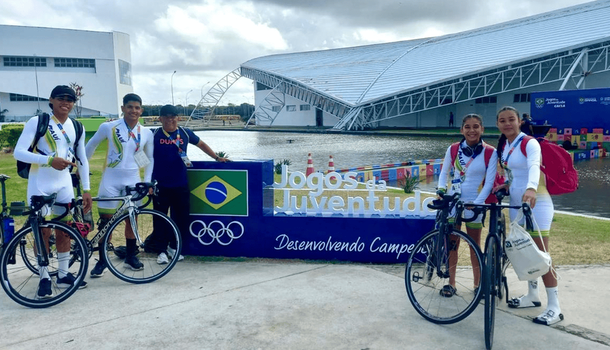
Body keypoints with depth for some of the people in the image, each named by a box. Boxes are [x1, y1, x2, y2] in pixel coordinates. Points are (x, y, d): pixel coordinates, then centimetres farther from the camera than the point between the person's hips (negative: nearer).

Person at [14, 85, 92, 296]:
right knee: (43, 231, 0)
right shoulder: (37, 122, -9)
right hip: (40, 184, -4)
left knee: (65, 229, 9)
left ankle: (63, 274, 21)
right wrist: (49, 160, -29)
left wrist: (86, 189, 5)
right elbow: (18, 152, -16)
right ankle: (44, 278, 13)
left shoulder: (77, 128, 5)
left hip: (64, 184, 4)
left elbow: (82, 160, 9)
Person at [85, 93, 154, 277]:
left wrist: (148, 181, 6)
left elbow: (150, 159, 13)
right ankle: (102, 260, 13)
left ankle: (130, 256, 24)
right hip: (111, 180, -2)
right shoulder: (108, 127, -6)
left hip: (133, 181, 2)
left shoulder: (146, 133, 3)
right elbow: (90, 146, 8)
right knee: (105, 220, 1)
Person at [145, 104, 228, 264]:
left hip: (181, 185, 2)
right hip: (160, 185, -2)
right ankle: (161, 251, 14)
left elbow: (201, 144, 17)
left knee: (181, 217, 8)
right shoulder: (155, 135, -2)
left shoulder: (185, 133, 3)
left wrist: (217, 158, 15)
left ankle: (173, 247, 26)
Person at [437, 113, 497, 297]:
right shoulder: (453, 149, -1)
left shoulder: (490, 153, -7)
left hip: (474, 204, -2)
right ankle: (451, 283, 15)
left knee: (475, 245, 9)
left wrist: (477, 203, -18)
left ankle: (478, 283, 24)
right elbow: (444, 173, 9)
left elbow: (489, 182, -9)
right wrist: (441, 190, -9)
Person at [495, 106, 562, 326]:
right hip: (517, 205, 8)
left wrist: (531, 188, -53)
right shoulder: (504, 146, 9)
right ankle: (532, 295, 29)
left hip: (535, 204, -8)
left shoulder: (529, 143, -15)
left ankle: (554, 307, 1)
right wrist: (506, 184, 3)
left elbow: (534, 166, -35)